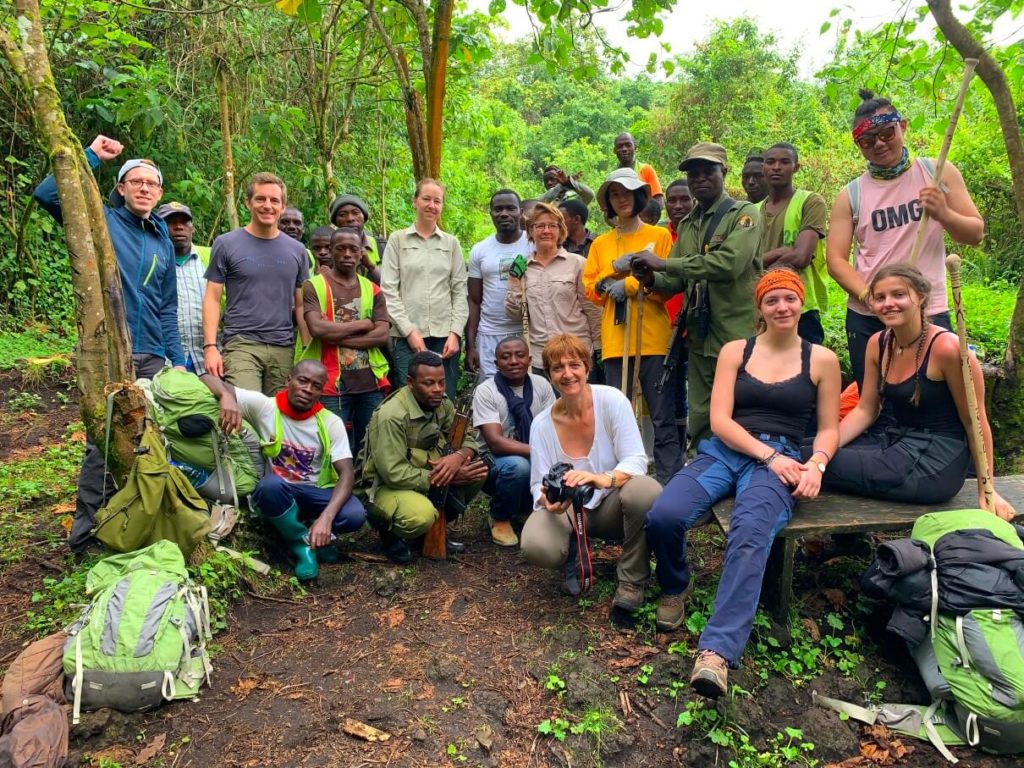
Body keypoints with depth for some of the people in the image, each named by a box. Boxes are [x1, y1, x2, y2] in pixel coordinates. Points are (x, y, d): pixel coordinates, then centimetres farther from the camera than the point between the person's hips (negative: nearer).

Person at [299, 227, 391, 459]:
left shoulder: (372, 289, 12)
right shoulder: (313, 286, 2)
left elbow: (382, 335, -1)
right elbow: (318, 329, -14)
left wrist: (338, 338, -10)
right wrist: (362, 324, -5)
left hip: (371, 381, 4)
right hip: (332, 383, -3)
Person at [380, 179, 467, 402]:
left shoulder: (451, 243, 12)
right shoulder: (398, 240, 6)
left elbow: (460, 291, 8)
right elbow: (388, 290, 0)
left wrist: (455, 332, -3)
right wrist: (409, 331, -7)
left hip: (445, 336, 2)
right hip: (408, 336, -2)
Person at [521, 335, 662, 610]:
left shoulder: (611, 400, -13)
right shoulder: (542, 424, -7)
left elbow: (636, 460, -20)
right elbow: (539, 486, -8)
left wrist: (604, 479, -42)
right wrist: (547, 499, -34)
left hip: (612, 504, -1)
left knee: (645, 490, -36)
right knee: (536, 546, -31)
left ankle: (631, 580, -10)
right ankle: (574, 558, 9)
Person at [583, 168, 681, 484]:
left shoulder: (660, 236, 7)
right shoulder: (600, 244, 16)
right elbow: (590, 289, 11)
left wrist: (629, 284, -11)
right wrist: (607, 284, -9)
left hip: (654, 337, -3)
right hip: (615, 340, 3)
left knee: (663, 419, -3)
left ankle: (670, 482, 3)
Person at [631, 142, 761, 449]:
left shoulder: (743, 214, -4)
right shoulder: (687, 225, 16)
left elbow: (729, 263, -21)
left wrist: (664, 263, -19)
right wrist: (653, 278, -9)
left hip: (737, 336, -6)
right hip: (700, 339, 6)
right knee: (700, 422, 11)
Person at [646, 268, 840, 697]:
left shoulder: (822, 360, 14)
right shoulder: (735, 351, 13)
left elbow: (829, 428, 13)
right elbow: (719, 420, 3)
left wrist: (816, 464, -9)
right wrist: (768, 454, -10)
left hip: (782, 459, -1)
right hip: (725, 451, 2)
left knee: (751, 533, -36)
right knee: (663, 516, -27)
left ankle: (716, 652, -42)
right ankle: (675, 588, 5)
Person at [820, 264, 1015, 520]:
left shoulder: (946, 347, -18)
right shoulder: (877, 343, 3)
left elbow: (975, 423, -11)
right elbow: (865, 410, 7)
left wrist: (986, 491, -7)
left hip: (936, 461, -7)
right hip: (896, 441, 7)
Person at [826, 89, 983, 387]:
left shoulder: (937, 172, 3)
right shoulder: (850, 196, 2)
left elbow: (976, 233, 4)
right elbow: (836, 259, -4)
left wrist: (944, 215, -18)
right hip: (866, 319, 0)